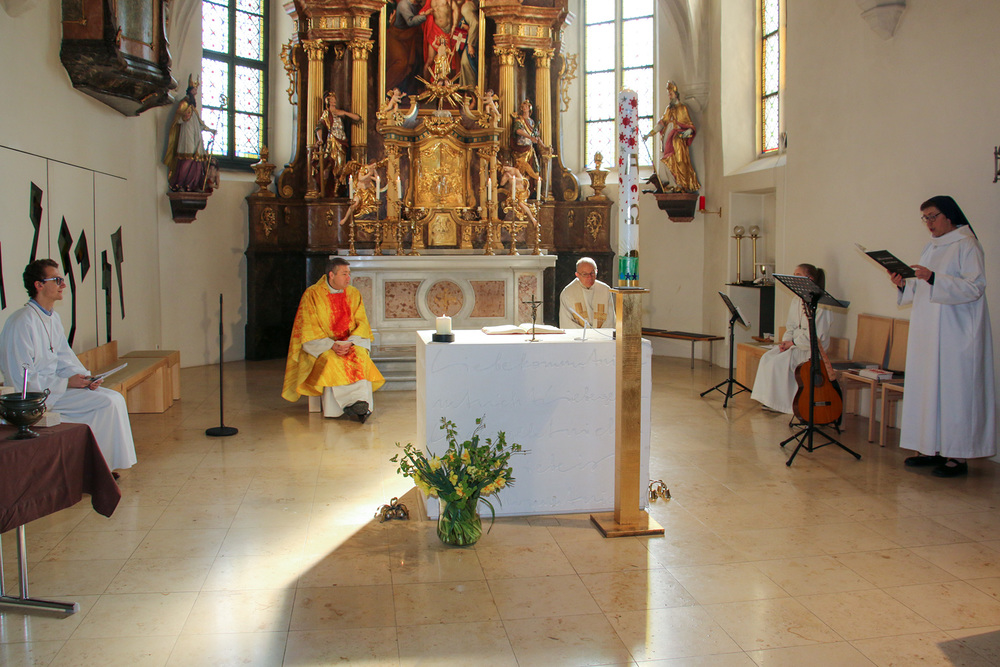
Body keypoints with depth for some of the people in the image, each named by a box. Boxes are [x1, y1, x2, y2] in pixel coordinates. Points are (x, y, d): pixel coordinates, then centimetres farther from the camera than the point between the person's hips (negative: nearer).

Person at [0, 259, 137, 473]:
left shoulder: (53, 318, 11)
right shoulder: (22, 322, -18)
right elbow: (23, 379, -20)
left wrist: (84, 378, -2)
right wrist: (66, 383, -18)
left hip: (56, 385, 9)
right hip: (36, 395, -9)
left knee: (114, 398, -6)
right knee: (108, 402, -19)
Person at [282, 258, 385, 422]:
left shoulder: (354, 294, 8)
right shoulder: (312, 294, -2)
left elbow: (362, 324, 4)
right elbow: (309, 329, -7)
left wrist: (350, 342, -16)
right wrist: (331, 345, -20)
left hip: (351, 342, 2)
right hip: (321, 345, -2)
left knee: (361, 358, -29)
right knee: (332, 361, -33)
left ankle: (361, 401, -35)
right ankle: (353, 403, -30)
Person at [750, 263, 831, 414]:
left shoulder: (820, 304, -14)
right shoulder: (795, 302, 14)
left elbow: (816, 335, -18)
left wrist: (793, 343, -16)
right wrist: (785, 340, -3)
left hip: (811, 347, -8)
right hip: (794, 343, 8)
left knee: (780, 361, -26)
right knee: (767, 357, -14)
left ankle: (784, 404, -13)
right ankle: (771, 401, -11)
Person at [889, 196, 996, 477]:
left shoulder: (966, 246, -7)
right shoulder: (932, 248, 17)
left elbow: (974, 287, -17)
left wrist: (933, 279, -27)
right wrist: (904, 284, 1)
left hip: (955, 333, -8)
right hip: (928, 333, 8)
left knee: (954, 389, -6)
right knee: (928, 388, 7)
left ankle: (958, 456, -1)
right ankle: (932, 448, 14)